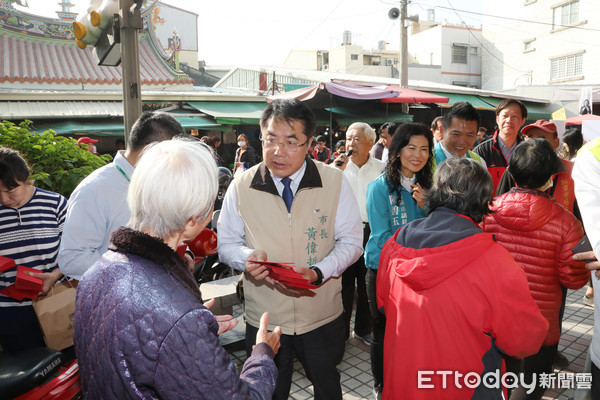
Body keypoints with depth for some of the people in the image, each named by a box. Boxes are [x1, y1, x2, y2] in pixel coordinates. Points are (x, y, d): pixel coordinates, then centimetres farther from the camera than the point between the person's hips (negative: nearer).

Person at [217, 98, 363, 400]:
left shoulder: (334, 181, -8)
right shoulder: (241, 187, -8)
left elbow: (351, 241, -4)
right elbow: (226, 243, 2)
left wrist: (318, 272, -20)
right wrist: (247, 258, -21)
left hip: (322, 315, 0)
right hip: (263, 317, 0)